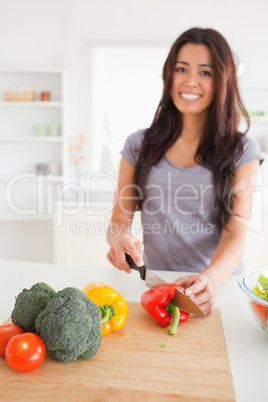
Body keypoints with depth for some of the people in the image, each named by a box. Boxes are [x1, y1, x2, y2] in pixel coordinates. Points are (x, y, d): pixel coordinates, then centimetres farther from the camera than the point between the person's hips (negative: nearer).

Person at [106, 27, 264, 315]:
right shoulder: (139, 145, 7)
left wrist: (209, 280, -26)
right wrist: (120, 240, -16)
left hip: (217, 289, -1)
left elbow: (235, 234, -6)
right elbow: (119, 220, 7)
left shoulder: (242, 151, 3)